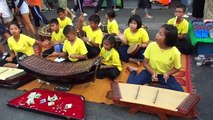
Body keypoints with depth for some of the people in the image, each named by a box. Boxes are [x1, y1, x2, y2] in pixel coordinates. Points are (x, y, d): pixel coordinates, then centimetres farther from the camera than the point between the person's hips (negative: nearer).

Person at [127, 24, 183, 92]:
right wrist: (153, 73, -21)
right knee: (131, 83, -21)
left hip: (164, 75, 0)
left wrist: (168, 73, -21)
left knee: (179, 92, -21)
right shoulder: (151, 46, -15)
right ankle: (133, 71, 12)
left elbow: (177, 68, -2)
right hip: (150, 72, 0)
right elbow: (145, 63, -6)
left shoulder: (175, 52, -18)